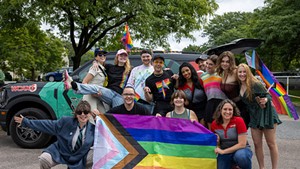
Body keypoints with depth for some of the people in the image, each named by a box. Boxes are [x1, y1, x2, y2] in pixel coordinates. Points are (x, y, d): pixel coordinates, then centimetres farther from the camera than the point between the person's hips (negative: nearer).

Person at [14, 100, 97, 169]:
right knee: (44, 159, -28)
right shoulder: (66, 121, -16)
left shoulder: (92, 128, -12)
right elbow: (47, 124, -11)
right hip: (60, 153, -1)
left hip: (80, 158, 2)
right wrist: (25, 122, -10)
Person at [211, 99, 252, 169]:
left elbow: (242, 144, -18)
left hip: (241, 150, -4)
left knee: (240, 156, -36)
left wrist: (223, 151, -19)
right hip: (224, 153, 4)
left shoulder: (239, 121, -17)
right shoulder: (214, 124, -5)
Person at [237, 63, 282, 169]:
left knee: (271, 143, 3)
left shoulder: (255, 84, -16)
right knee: (257, 144, 7)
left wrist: (265, 100, -34)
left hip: (266, 113, -6)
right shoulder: (240, 87, 4)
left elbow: (268, 95, -15)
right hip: (254, 116, 6)